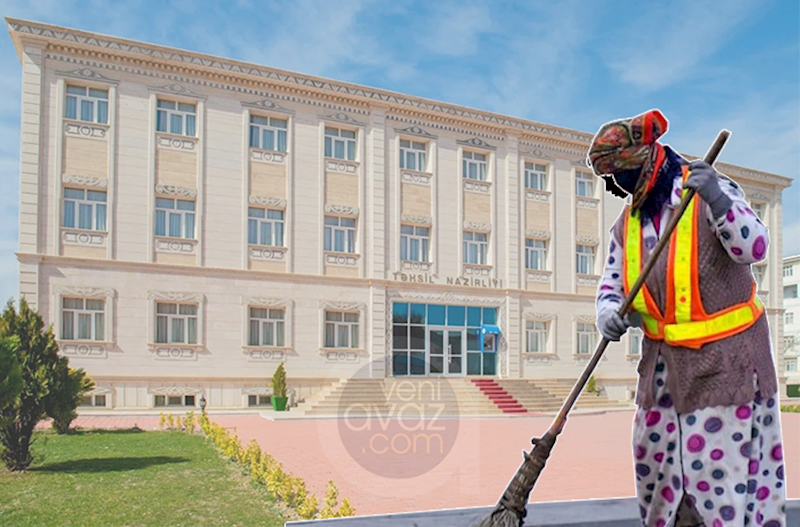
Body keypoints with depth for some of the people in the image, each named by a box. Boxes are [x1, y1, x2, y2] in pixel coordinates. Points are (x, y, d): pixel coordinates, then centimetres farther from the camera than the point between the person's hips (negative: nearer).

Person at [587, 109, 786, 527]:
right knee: (655, 454, 14)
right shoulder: (627, 222, 7)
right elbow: (611, 285, 9)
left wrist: (718, 199, -38)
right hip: (663, 360, 6)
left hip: (723, 356, -6)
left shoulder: (711, 191, -11)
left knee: (717, 460, -2)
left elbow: (754, 248, -22)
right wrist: (608, 314, -14)